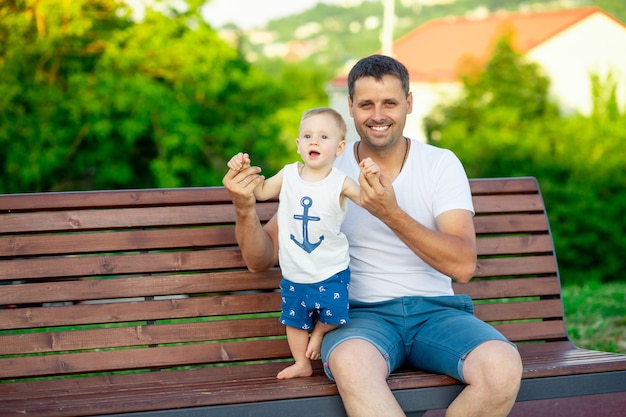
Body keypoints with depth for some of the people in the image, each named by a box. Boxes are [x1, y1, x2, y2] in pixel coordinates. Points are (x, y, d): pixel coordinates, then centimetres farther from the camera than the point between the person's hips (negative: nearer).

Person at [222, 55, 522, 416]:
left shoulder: (441, 164, 4)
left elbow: (463, 266, -10)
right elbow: (261, 259, 7)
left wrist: (391, 213, -22)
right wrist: (246, 209, -15)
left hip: (435, 309, 2)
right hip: (361, 314, -1)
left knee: (503, 365, -31)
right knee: (350, 363, -39)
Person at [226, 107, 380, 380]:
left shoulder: (340, 183, -12)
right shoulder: (288, 175, -1)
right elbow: (261, 191, 12)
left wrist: (371, 178, -37)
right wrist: (244, 171, -4)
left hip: (330, 273, -4)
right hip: (294, 274, 4)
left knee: (331, 318, 2)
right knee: (294, 320, 15)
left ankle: (318, 337, 34)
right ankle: (302, 364, 32)